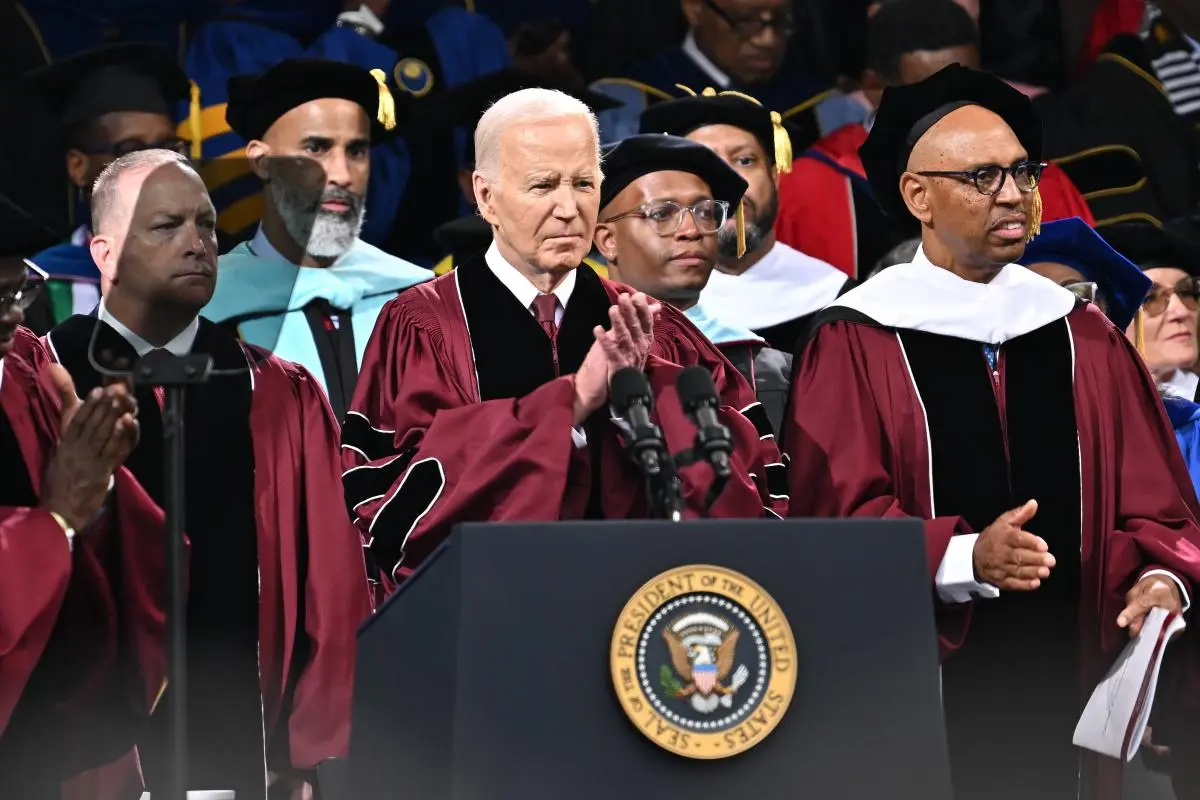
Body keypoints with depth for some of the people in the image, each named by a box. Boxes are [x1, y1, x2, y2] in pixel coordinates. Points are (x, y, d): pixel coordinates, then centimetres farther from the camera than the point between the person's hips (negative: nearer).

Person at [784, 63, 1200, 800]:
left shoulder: (1084, 338, 12)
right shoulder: (857, 345, -2)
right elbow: (840, 516, -9)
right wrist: (964, 558, -25)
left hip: (1066, 683, 4)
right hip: (917, 692, -3)